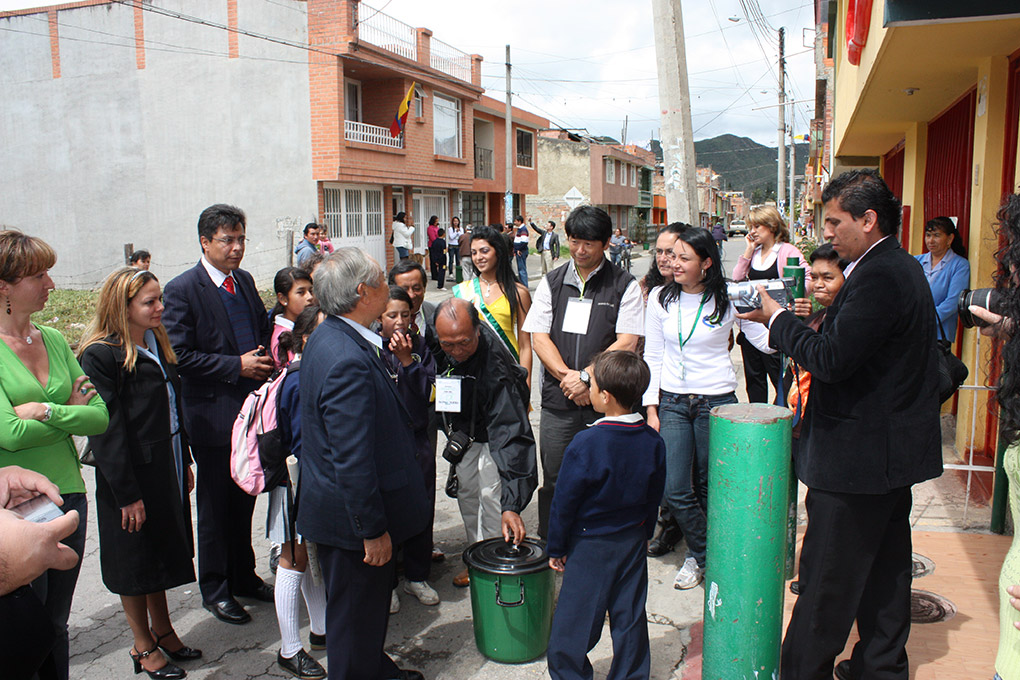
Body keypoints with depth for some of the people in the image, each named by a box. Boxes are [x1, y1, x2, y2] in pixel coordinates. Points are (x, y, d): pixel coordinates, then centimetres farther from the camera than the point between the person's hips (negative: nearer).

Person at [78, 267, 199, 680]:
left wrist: (184, 463, 13)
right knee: (136, 561, 9)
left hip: (166, 468, 7)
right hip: (132, 475, -7)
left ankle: (162, 630, 35)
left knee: (163, 551, 19)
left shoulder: (156, 343, 6)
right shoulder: (101, 355, -18)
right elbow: (106, 429, -19)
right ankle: (143, 647, 26)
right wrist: (127, 494, -18)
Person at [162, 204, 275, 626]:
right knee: (215, 507, 8)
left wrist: (265, 360, 1)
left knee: (244, 500, 18)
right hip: (213, 415, -6)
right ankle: (214, 589, 24)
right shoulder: (182, 290, -12)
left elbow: (264, 331, 21)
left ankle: (244, 576, 34)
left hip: (251, 410, 6)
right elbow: (179, 356, -16)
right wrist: (236, 366, -19)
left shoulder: (244, 281, 9)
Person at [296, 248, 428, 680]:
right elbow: (353, 460, -28)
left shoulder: (328, 336, 3)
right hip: (351, 516, -10)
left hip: (341, 507, 10)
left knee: (367, 603, 27)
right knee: (356, 612, 11)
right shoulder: (349, 360, -30)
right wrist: (373, 529, -21)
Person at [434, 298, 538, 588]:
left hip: (493, 436, -6)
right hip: (462, 433, 6)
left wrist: (511, 505, -46)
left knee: (492, 499, -6)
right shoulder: (435, 338, -22)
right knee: (467, 497, 15)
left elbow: (511, 436, -42)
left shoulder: (496, 366, -39)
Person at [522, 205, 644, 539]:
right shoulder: (552, 282, 11)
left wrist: (586, 376, -14)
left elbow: (627, 342, -7)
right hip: (558, 400, 3)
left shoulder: (624, 285, 2)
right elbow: (538, 337, 5)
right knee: (554, 482, 7)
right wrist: (568, 377, -8)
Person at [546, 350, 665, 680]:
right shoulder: (653, 441, -6)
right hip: (634, 542, 5)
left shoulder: (585, 444, -23)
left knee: (575, 618, 9)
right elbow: (654, 498, 6)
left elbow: (564, 503, -14)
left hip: (590, 546, -5)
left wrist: (556, 548, -2)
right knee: (629, 616, 17)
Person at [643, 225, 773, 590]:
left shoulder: (729, 299, -5)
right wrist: (651, 408, 1)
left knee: (710, 488, 7)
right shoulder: (660, 298, 2)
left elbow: (766, 341, -3)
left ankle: (699, 556, 31)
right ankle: (704, 553, 21)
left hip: (717, 402, -2)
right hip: (672, 402, 2)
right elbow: (653, 356, 4)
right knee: (673, 490, -3)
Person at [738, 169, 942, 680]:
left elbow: (830, 359, -25)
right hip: (891, 453, 11)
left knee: (826, 581, 1)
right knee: (882, 568, 21)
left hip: (857, 458, -11)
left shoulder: (879, 277, -22)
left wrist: (777, 318, -13)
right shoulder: (901, 269, 12)